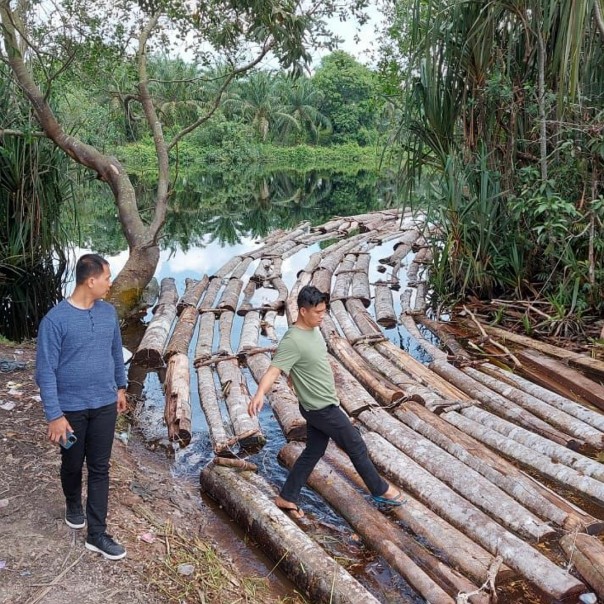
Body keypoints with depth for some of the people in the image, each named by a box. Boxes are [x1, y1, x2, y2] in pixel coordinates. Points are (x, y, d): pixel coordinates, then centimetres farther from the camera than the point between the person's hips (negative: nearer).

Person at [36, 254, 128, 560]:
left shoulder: (108, 312, -1)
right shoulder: (55, 319, -18)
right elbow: (45, 371, -17)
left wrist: (120, 387, 19)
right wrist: (54, 415, -18)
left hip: (104, 405, 4)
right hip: (72, 408, -4)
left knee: (99, 468, 7)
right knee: (72, 465, 17)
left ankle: (96, 534, 16)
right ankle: (73, 506, 46)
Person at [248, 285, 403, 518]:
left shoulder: (313, 329, 3)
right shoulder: (293, 341, -26)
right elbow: (273, 370, -35)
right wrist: (260, 393, -52)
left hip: (322, 404, 9)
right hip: (321, 409, -9)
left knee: (313, 451, 17)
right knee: (357, 447, 6)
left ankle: (287, 497, 27)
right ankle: (381, 490, 26)